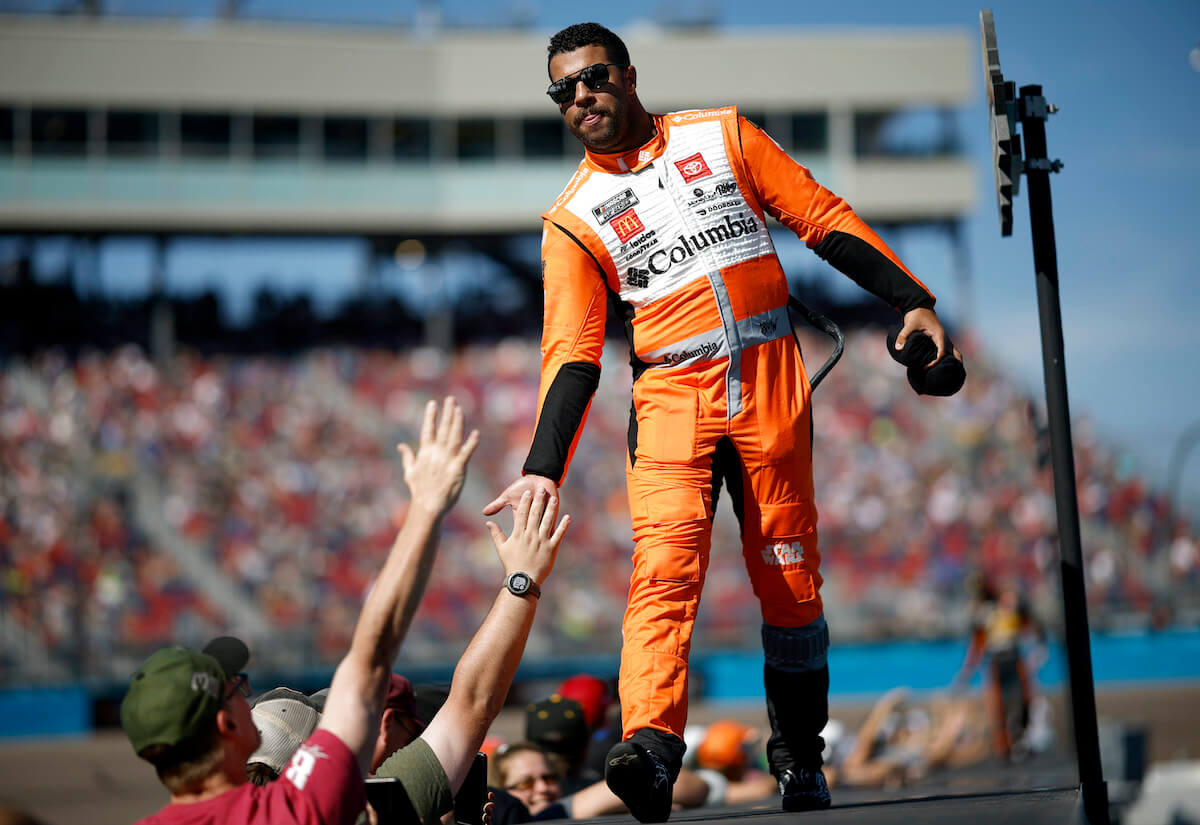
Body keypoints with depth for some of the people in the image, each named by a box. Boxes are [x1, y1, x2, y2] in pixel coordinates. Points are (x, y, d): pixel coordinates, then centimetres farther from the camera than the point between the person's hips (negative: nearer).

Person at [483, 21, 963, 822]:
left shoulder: (722, 136, 9)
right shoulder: (573, 218, 9)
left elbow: (825, 220, 9)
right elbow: (572, 354, 4)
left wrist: (913, 301, 1)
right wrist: (544, 468, -8)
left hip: (771, 386, 1)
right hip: (671, 395, -1)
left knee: (789, 575, 3)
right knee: (665, 563, -22)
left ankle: (800, 756, 19)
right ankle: (651, 750, -38)